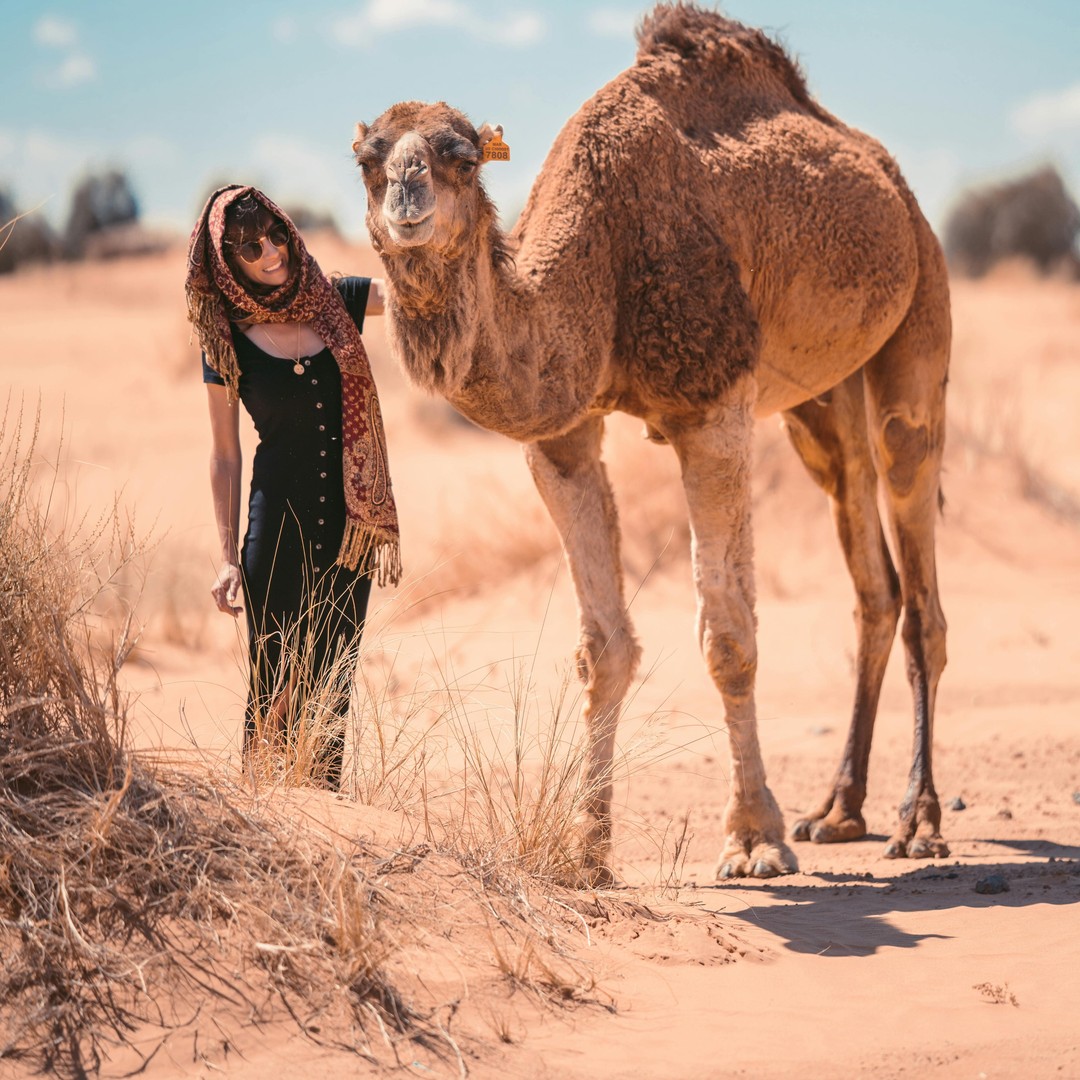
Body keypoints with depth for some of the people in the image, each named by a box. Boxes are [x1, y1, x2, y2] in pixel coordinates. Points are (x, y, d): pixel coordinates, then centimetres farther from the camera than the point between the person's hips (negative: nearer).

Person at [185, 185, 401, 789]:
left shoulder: (337, 303, 4)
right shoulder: (228, 340, -2)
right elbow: (226, 456, 2)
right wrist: (228, 557, -2)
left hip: (348, 526, 3)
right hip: (278, 527, -3)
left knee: (332, 683, 7)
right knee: (275, 684, -2)